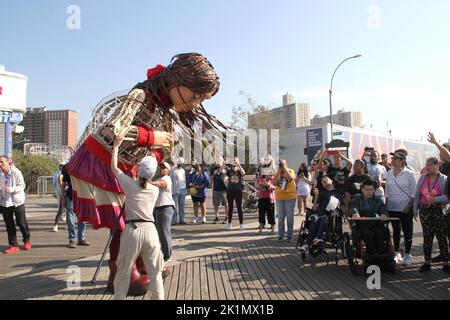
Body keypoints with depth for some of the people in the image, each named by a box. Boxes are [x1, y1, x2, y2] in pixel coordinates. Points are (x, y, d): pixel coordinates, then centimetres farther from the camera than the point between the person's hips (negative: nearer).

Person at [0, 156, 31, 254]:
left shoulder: (16, 172, -10)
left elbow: (22, 186, -11)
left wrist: (12, 189, -28)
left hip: (18, 202, -4)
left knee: (21, 223, 3)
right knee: (9, 226, 7)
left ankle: (27, 241, 26)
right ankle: (14, 245, 15)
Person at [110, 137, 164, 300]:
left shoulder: (130, 185, -2)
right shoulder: (155, 190, 7)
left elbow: (114, 167, 10)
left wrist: (116, 146, 19)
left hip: (132, 230, -2)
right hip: (150, 230, 3)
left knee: (124, 271, 9)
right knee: (155, 272, 10)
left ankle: (119, 297, 17)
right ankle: (158, 297, 13)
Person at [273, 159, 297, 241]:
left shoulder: (291, 171, 0)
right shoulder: (277, 173, 8)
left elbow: (291, 179, -20)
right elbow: (274, 183, -7)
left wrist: (285, 169, -16)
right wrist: (278, 172, -10)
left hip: (290, 197, -3)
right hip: (279, 198, 3)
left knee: (290, 217, 2)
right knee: (280, 217, 6)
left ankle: (290, 235, 9)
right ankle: (280, 235, 12)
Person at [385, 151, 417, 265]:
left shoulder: (409, 174, -7)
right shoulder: (389, 174, 7)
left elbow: (413, 192, -7)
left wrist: (409, 205, -14)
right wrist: (386, 204, 7)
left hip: (405, 208, -4)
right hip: (392, 208, 5)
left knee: (407, 232, 3)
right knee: (396, 231, 12)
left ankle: (407, 255, 13)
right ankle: (397, 253, 22)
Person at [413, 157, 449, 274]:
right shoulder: (422, 178, 5)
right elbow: (417, 195, 10)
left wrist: (436, 199, -24)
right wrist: (415, 209, 8)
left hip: (439, 211, -3)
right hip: (425, 211, 3)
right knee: (427, 237, 7)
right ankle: (427, 263, 14)